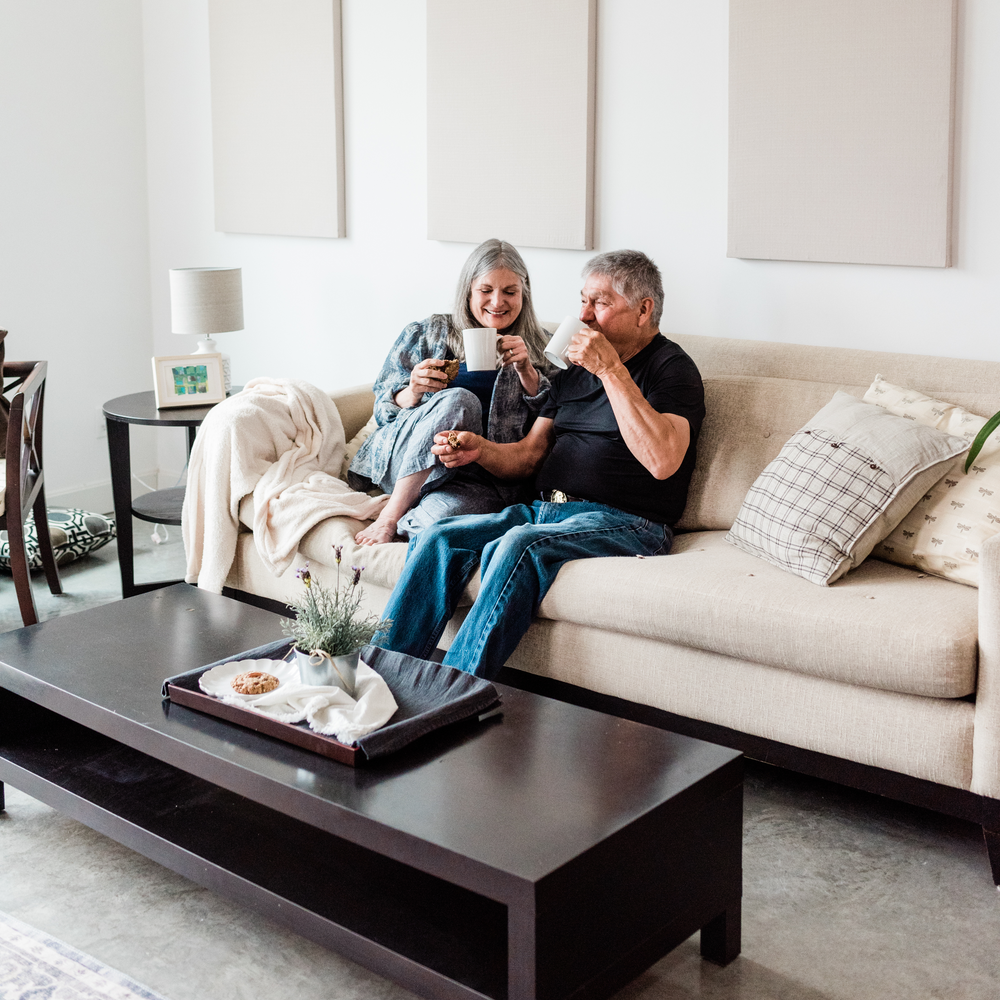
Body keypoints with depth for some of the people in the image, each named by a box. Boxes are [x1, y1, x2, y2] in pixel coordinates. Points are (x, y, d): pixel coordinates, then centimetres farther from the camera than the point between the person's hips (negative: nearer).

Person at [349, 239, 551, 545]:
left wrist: (526, 370, -8)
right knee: (459, 400, -32)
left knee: (439, 517, -39)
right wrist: (413, 393, -10)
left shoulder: (538, 349, 16)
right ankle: (390, 516, -25)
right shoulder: (426, 334, 15)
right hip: (399, 461, 2)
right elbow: (383, 410, 13)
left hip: (479, 479, -1)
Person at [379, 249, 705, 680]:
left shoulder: (672, 368, -1)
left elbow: (662, 461, -21)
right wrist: (479, 449, -2)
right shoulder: (575, 367, 22)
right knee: (437, 539, -14)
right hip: (545, 510, 7)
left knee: (518, 545, -34)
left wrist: (612, 371, -18)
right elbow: (529, 454, 20)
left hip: (622, 521, -7)